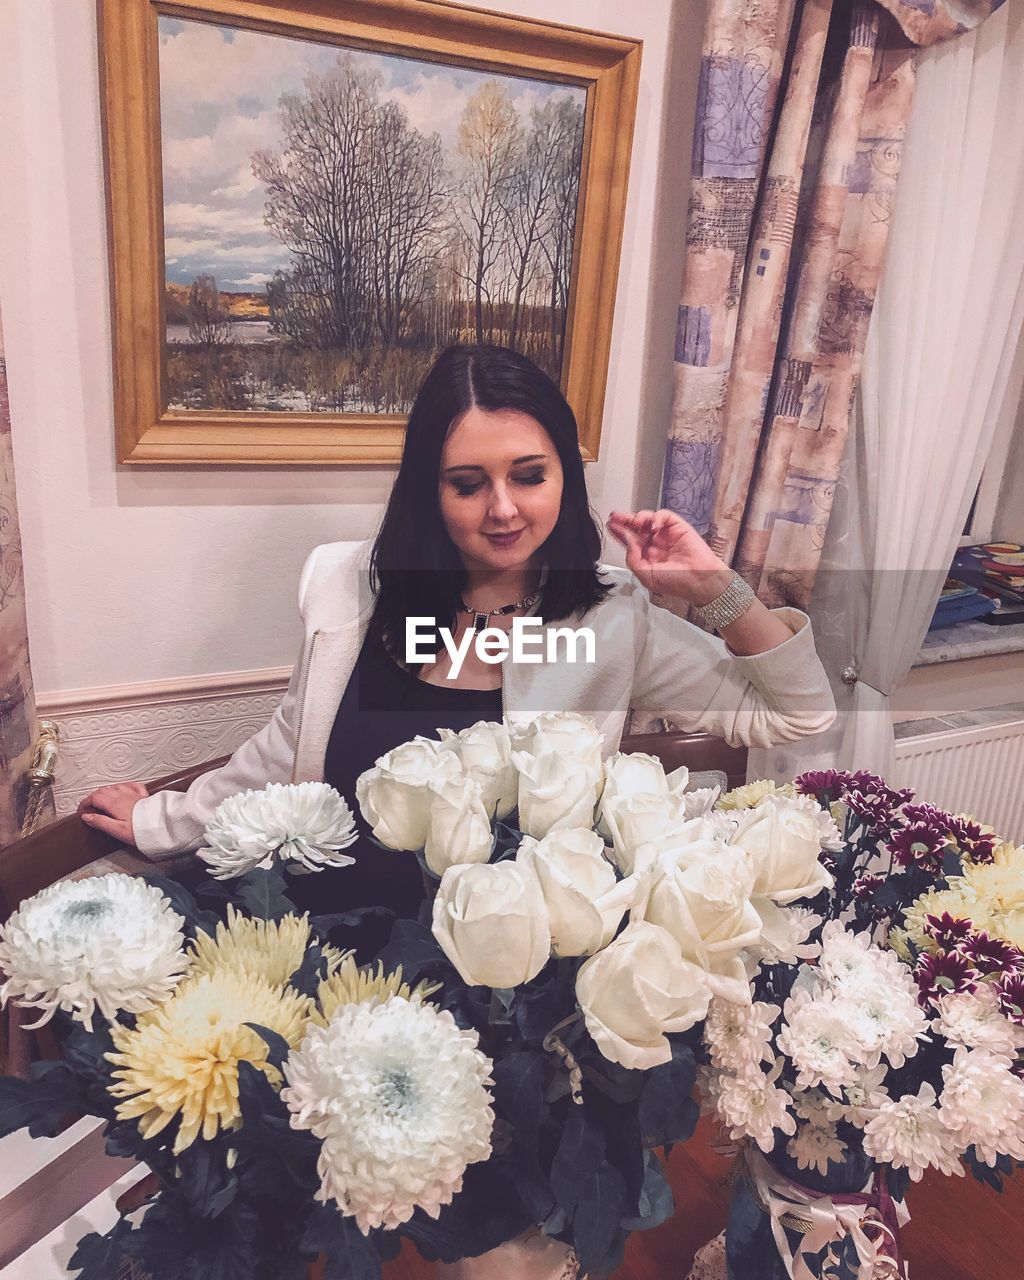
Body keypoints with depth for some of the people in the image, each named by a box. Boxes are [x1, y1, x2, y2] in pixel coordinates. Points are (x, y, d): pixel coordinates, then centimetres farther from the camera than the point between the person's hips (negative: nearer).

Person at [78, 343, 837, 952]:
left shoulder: (615, 620, -6)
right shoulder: (353, 587, -1)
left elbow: (797, 714, -2)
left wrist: (716, 590, -15)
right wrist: (164, 822, 21)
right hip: (334, 945, 2)